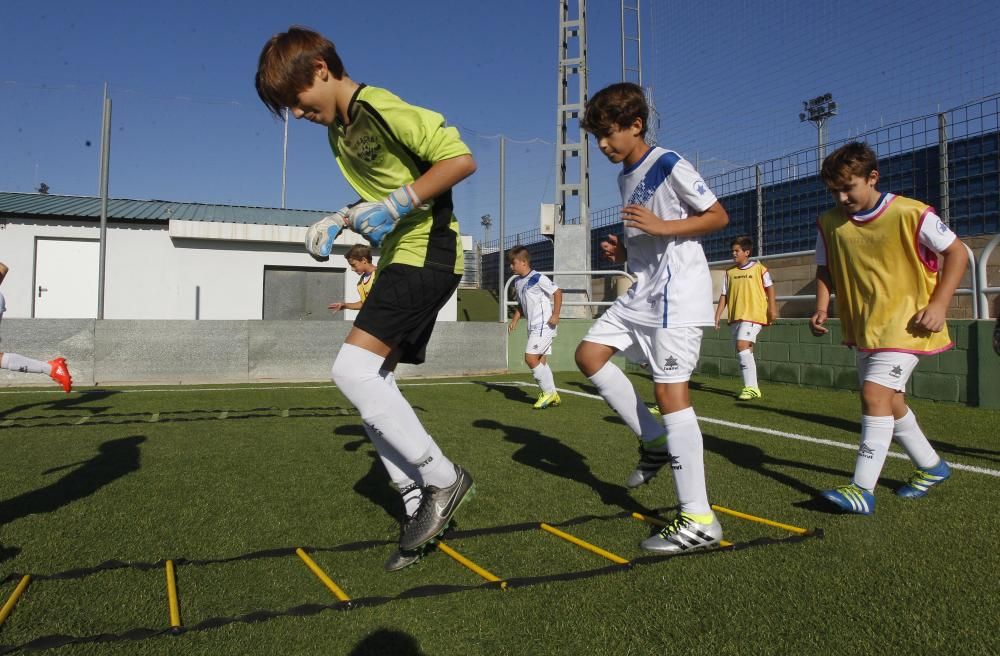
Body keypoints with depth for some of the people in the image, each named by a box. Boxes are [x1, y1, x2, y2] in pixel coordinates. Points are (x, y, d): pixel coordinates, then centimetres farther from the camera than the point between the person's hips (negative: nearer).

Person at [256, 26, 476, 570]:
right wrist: (339, 220, 12)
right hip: (398, 259, 10)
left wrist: (397, 204, -22)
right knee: (370, 381, 5)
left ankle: (443, 479, -8)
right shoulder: (339, 131, 18)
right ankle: (418, 503, 13)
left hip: (426, 252, -10)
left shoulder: (379, 108, -12)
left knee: (352, 370, -19)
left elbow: (460, 159, -18)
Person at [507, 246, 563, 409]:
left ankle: (548, 392, -3)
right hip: (533, 327, 9)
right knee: (541, 361, 9)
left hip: (544, 325, -9)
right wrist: (514, 320, 10)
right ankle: (552, 395, 17)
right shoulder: (517, 282, 12)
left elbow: (557, 292, -9)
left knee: (530, 357, -14)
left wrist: (556, 315, -14)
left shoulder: (538, 278, -13)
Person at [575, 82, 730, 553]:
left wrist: (661, 226, -20)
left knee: (669, 389, -13)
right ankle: (655, 443, 13)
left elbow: (719, 217, -9)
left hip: (677, 293, -9)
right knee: (589, 354, 6)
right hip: (643, 292, 9)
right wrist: (621, 252, 5)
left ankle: (699, 521, -8)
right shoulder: (625, 177, 16)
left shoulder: (668, 165, -9)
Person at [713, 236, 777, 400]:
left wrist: (772, 308, -4)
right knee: (745, 351, 9)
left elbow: (769, 288, 4)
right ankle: (752, 387, 18)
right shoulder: (730, 272, 11)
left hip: (753, 314, -6)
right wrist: (717, 316, 7)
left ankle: (751, 387, -15)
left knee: (742, 346, -20)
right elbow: (724, 295, 12)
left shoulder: (759, 269, -1)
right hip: (735, 317, 6)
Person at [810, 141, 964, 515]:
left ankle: (863, 489, -16)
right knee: (888, 401, 15)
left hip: (905, 322, -6)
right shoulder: (829, 224, 1)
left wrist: (938, 304, -14)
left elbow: (956, 252, -4)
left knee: (875, 393, -20)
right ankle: (932, 466, 38)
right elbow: (826, 270, 12)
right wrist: (822, 308, -5)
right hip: (861, 326, 7)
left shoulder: (910, 214, -13)